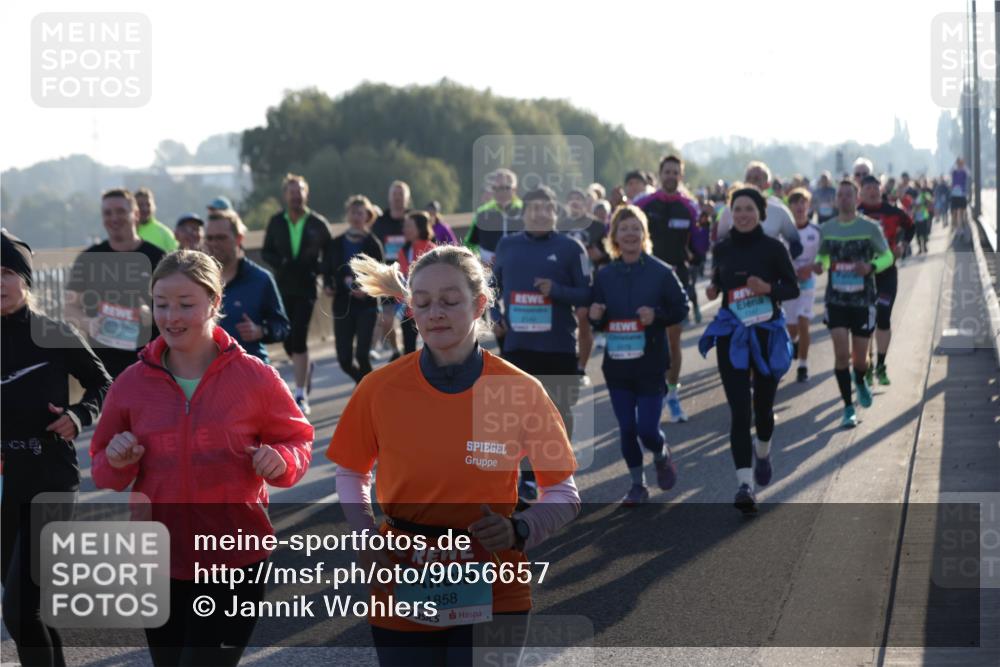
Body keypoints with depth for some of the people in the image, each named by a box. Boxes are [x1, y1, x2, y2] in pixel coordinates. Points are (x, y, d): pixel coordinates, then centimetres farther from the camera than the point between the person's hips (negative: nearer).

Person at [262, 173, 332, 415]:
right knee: (287, 339, 6)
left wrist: (319, 271, -9)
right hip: (282, 288, 3)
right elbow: (266, 252, 9)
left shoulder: (318, 224, -1)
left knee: (298, 339, -11)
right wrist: (281, 263, -10)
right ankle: (306, 367, 39)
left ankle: (301, 395, -5)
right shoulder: (276, 222, 6)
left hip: (306, 289, -3)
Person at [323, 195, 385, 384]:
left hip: (366, 305, -3)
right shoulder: (336, 244, 7)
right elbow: (327, 271, 14)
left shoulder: (372, 244, -1)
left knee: (362, 355, -13)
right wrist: (327, 286, -7)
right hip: (342, 305, 3)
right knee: (344, 360, 2)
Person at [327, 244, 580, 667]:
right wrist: (365, 536, -4)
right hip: (404, 594, 1)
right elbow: (351, 474, 13)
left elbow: (564, 495, 4)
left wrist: (519, 531, -15)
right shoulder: (380, 389, -4)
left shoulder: (520, 391, -7)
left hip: (492, 596, -1)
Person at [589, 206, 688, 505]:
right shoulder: (604, 275, 3)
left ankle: (662, 456, 27)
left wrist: (657, 316, -18)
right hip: (616, 365, 3)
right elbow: (597, 322, 10)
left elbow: (682, 308, -1)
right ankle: (637, 485, 22)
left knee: (647, 429, -7)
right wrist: (595, 317, -12)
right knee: (627, 429, 6)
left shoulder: (661, 272, -6)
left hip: (651, 364, -3)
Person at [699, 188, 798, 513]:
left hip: (767, 334, -1)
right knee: (739, 410, -9)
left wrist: (768, 289, -20)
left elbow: (793, 288, -1)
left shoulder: (773, 248, -5)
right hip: (731, 336, 1)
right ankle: (744, 483, -14)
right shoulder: (722, 248, 3)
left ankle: (763, 451, 46)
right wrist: (713, 288, -3)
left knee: (763, 406, 12)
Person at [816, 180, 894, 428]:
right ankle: (849, 408, 0)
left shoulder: (870, 227, -6)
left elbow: (887, 256, 0)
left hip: (863, 301, -1)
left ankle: (860, 382, 43)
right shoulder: (826, 229, 1)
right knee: (841, 354, -11)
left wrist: (871, 267, -21)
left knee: (859, 358, 7)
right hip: (836, 300, 1)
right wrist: (819, 264, -9)